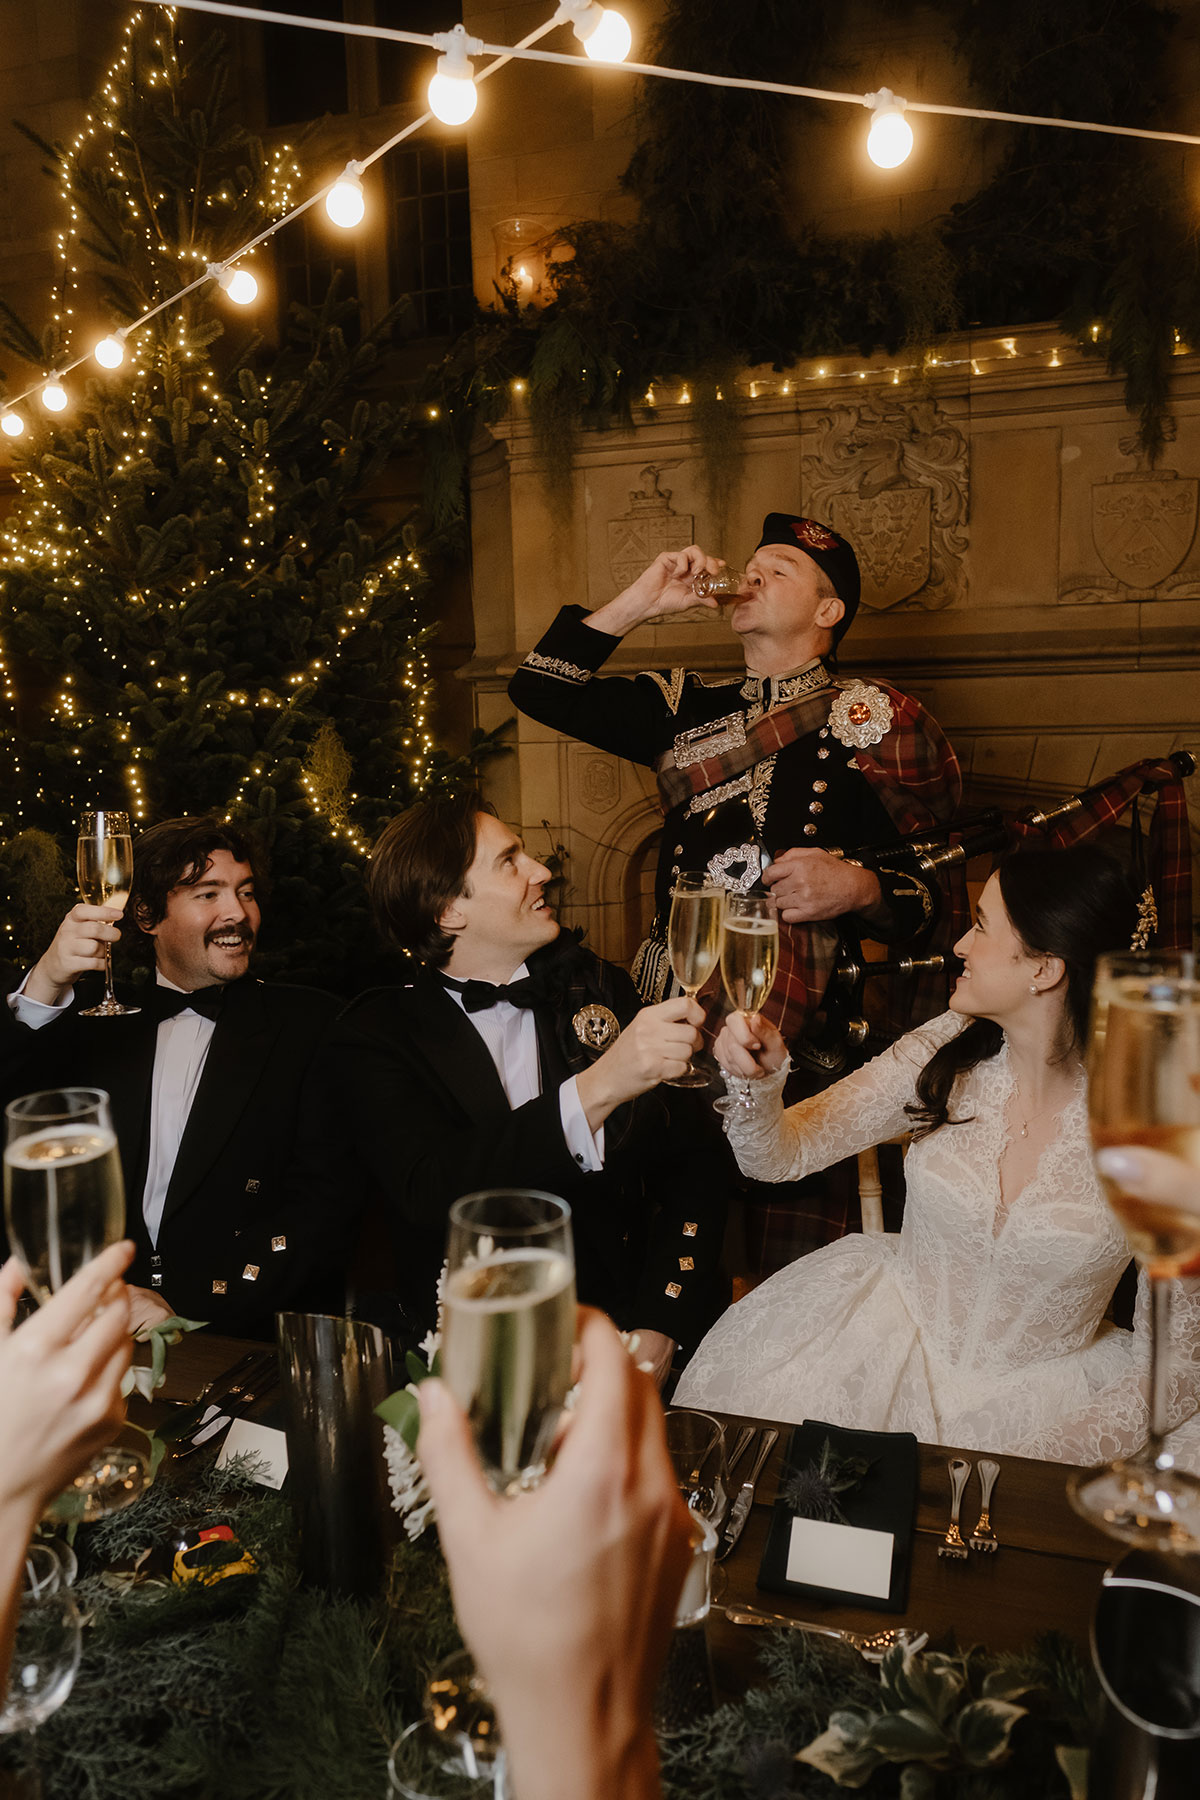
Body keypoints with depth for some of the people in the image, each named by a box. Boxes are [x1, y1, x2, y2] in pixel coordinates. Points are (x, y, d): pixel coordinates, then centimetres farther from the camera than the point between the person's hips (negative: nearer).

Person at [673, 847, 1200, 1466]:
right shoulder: (946, 1055, -8)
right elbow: (783, 1153, -4)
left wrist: (1063, 1452, -21)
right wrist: (758, 1079, -25)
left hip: (1043, 1387, -1)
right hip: (893, 1340, 1)